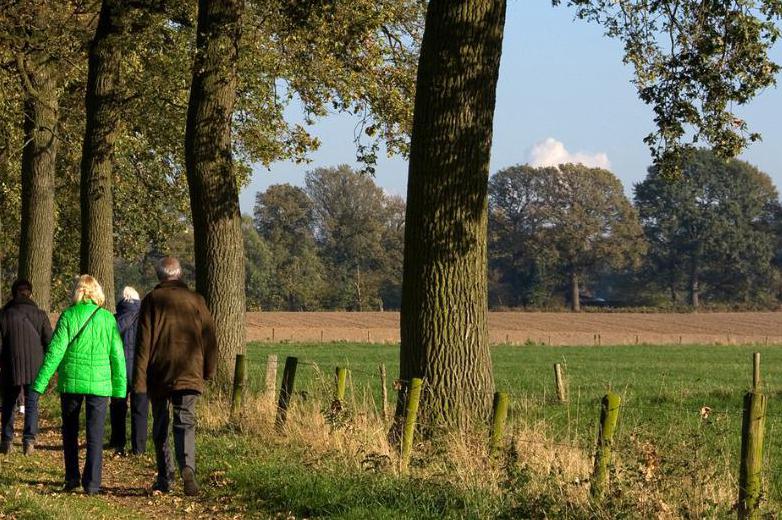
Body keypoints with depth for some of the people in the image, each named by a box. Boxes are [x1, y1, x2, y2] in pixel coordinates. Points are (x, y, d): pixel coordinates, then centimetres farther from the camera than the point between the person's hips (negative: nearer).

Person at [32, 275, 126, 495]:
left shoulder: (69, 316, -4)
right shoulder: (108, 318, 1)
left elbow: (55, 351, -7)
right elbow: (117, 355, 3)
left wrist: (40, 383, -3)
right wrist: (120, 387, 11)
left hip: (71, 381, -1)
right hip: (99, 383, 1)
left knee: (70, 431, 16)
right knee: (95, 435, 5)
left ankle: (72, 478, 18)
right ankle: (92, 483, 0)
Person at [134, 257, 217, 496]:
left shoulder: (151, 301, 0)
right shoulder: (195, 300, 4)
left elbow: (144, 341, -4)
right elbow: (208, 337, 6)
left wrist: (139, 378, -4)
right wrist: (209, 370, 16)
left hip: (159, 374, 0)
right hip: (188, 374, 0)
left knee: (160, 427, 11)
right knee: (185, 422, -3)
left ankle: (164, 479, 14)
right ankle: (187, 466, -27)